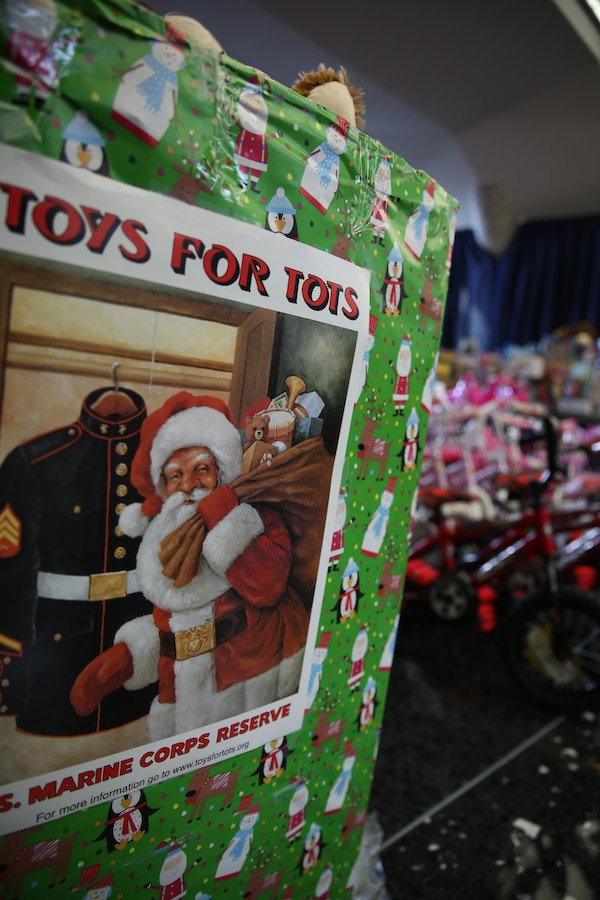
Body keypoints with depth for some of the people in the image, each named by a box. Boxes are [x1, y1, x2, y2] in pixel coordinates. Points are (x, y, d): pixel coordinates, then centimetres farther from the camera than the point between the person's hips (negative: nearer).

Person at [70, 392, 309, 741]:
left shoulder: (257, 516, -8)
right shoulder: (165, 534, 10)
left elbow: (267, 588, -28)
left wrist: (215, 519, -27)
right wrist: (125, 655, 11)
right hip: (187, 687, 6)